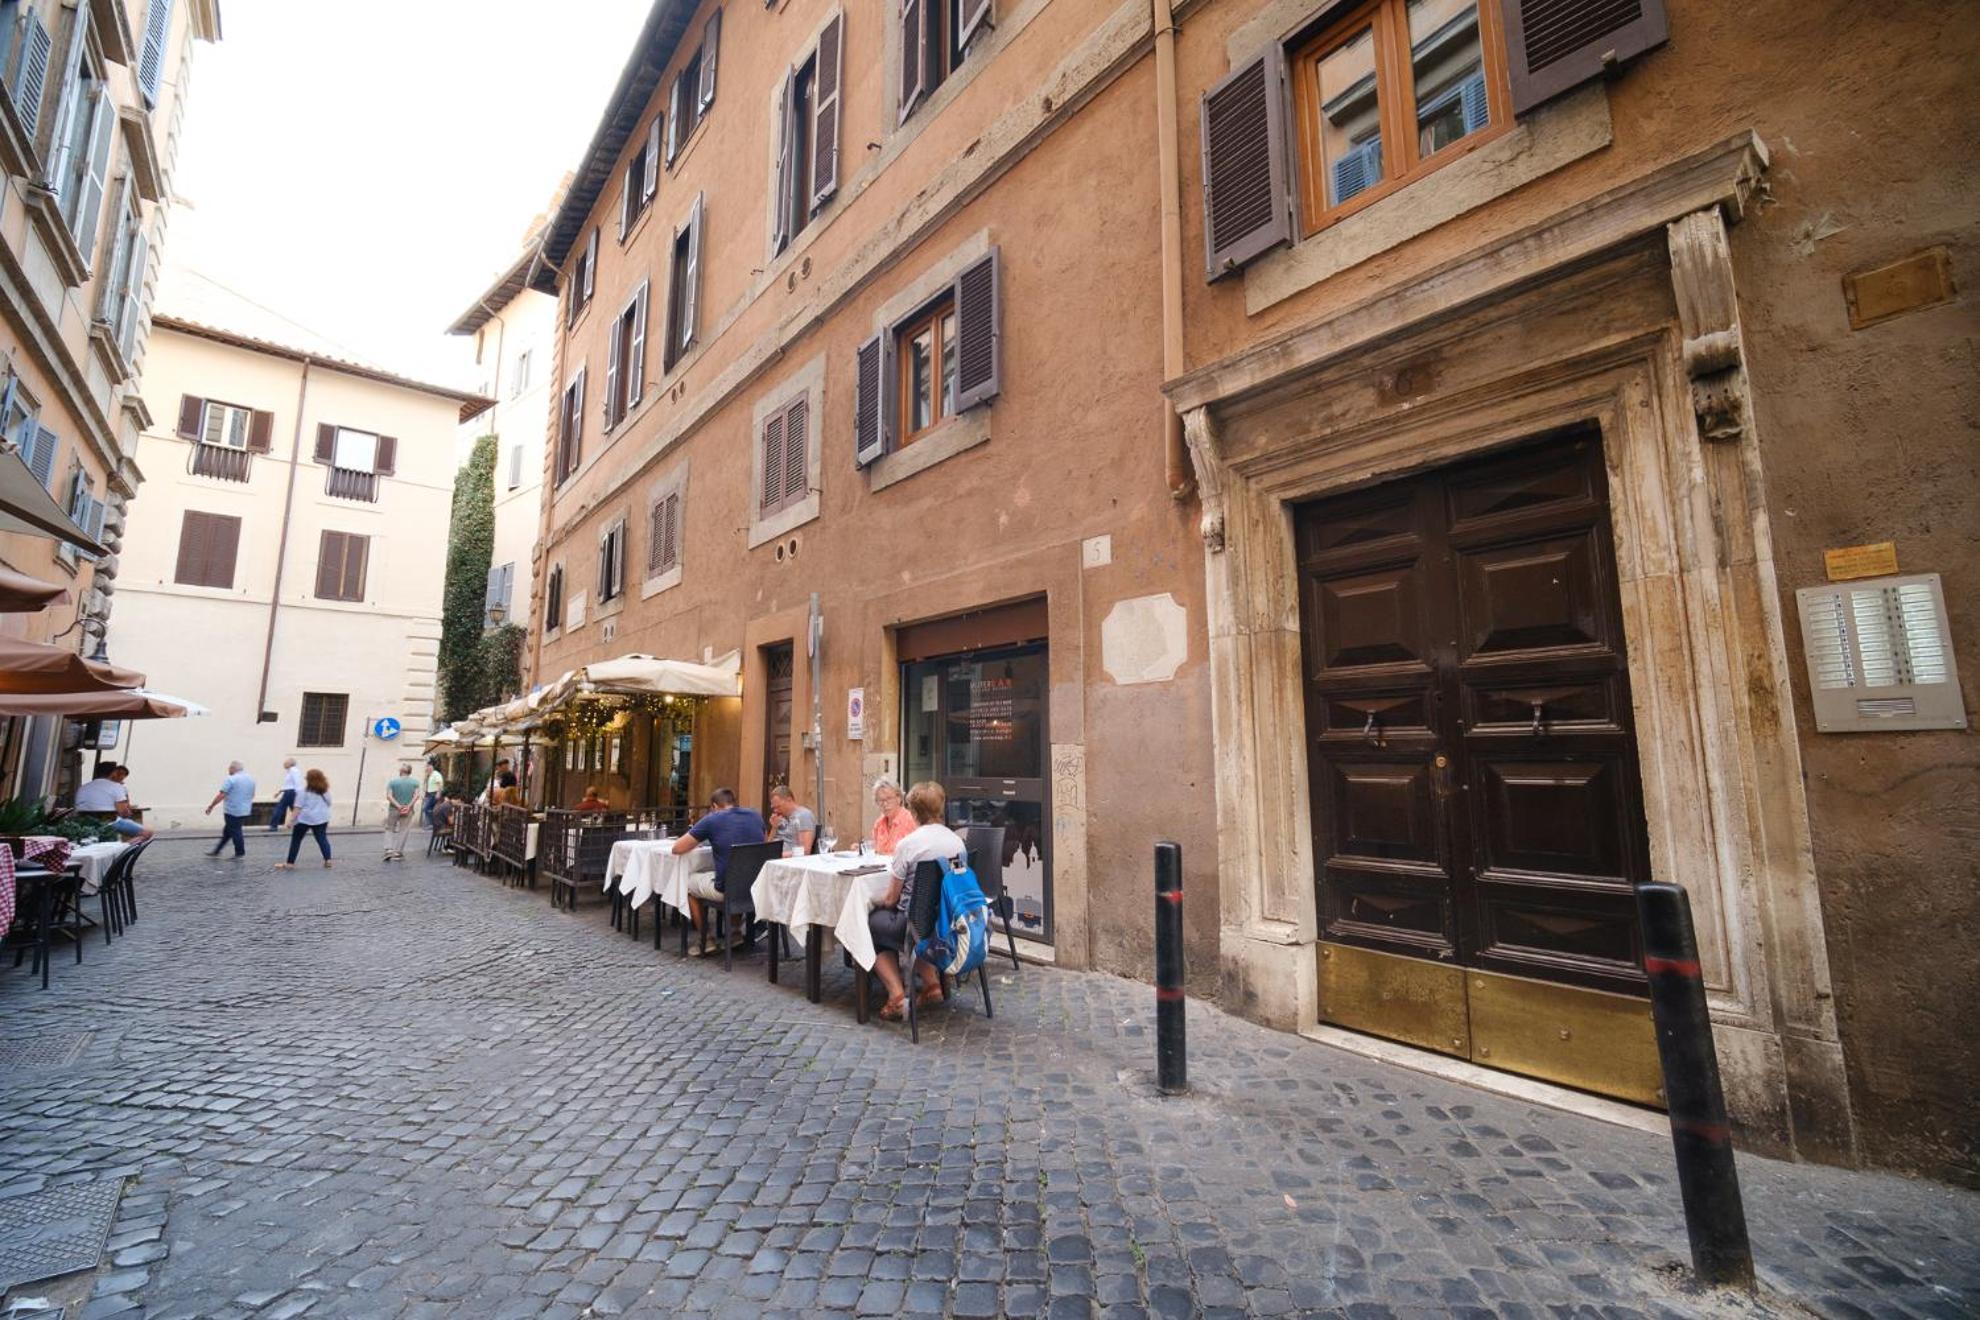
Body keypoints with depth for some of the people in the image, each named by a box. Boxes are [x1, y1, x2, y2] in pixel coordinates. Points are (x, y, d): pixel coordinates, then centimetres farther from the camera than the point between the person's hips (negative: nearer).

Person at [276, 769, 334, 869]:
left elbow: (298, 807, -10)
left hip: (305, 818, -4)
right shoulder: (325, 791, 9)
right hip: (321, 819, 4)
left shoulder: (304, 791, -6)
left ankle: (290, 863, 10)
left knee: (296, 840, 8)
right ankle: (328, 860, -6)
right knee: (322, 838, 5)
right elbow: (328, 804, 15)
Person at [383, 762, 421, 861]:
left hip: (394, 809, 0)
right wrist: (408, 806, -13)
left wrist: (398, 806, -13)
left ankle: (389, 849, 1)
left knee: (390, 829, 15)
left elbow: (389, 796, -11)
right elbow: (416, 795, -12)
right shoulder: (415, 782, 0)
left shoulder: (392, 781, -1)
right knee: (403, 831, 6)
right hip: (408, 811, 0)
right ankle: (398, 853, 7)